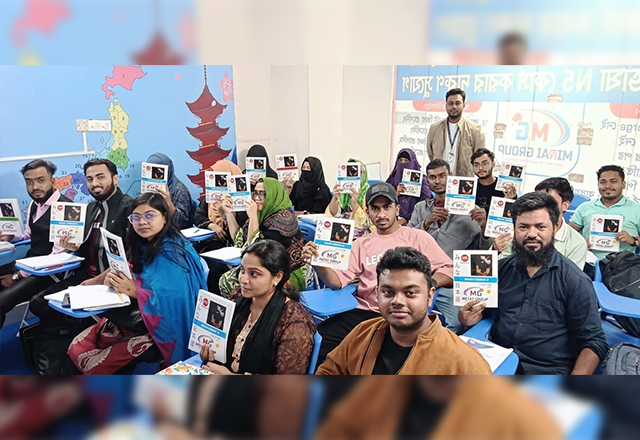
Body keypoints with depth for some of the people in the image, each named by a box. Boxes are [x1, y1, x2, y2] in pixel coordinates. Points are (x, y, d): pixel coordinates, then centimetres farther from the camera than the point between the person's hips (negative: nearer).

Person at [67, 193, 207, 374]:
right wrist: (113, 277, -8)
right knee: (76, 348, 5)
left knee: (94, 365, -14)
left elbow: (171, 299, -28)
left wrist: (133, 290, -24)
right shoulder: (146, 245, 6)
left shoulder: (170, 253, -21)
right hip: (135, 316, 9)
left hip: (160, 326, -9)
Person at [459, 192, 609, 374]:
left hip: (546, 372, -2)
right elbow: (483, 311, 19)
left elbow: (594, 342, -2)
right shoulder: (500, 269, 9)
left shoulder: (575, 280, -3)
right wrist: (468, 317, -5)